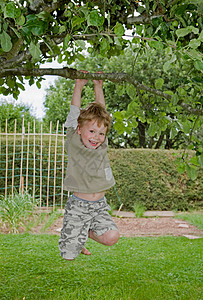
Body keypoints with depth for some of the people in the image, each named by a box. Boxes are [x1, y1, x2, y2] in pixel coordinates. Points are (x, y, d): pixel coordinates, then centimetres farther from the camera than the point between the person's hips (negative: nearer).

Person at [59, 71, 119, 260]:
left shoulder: (102, 146, 2)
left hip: (100, 205, 4)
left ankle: (87, 232, 14)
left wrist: (98, 87, 2)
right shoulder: (74, 144, -7)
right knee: (69, 255, -4)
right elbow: (75, 115, -9)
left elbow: (100, 111, 4)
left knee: (111, 237, -17)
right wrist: (79, 86, -7)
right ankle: (76, 239, 33)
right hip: (77, 206, -4)